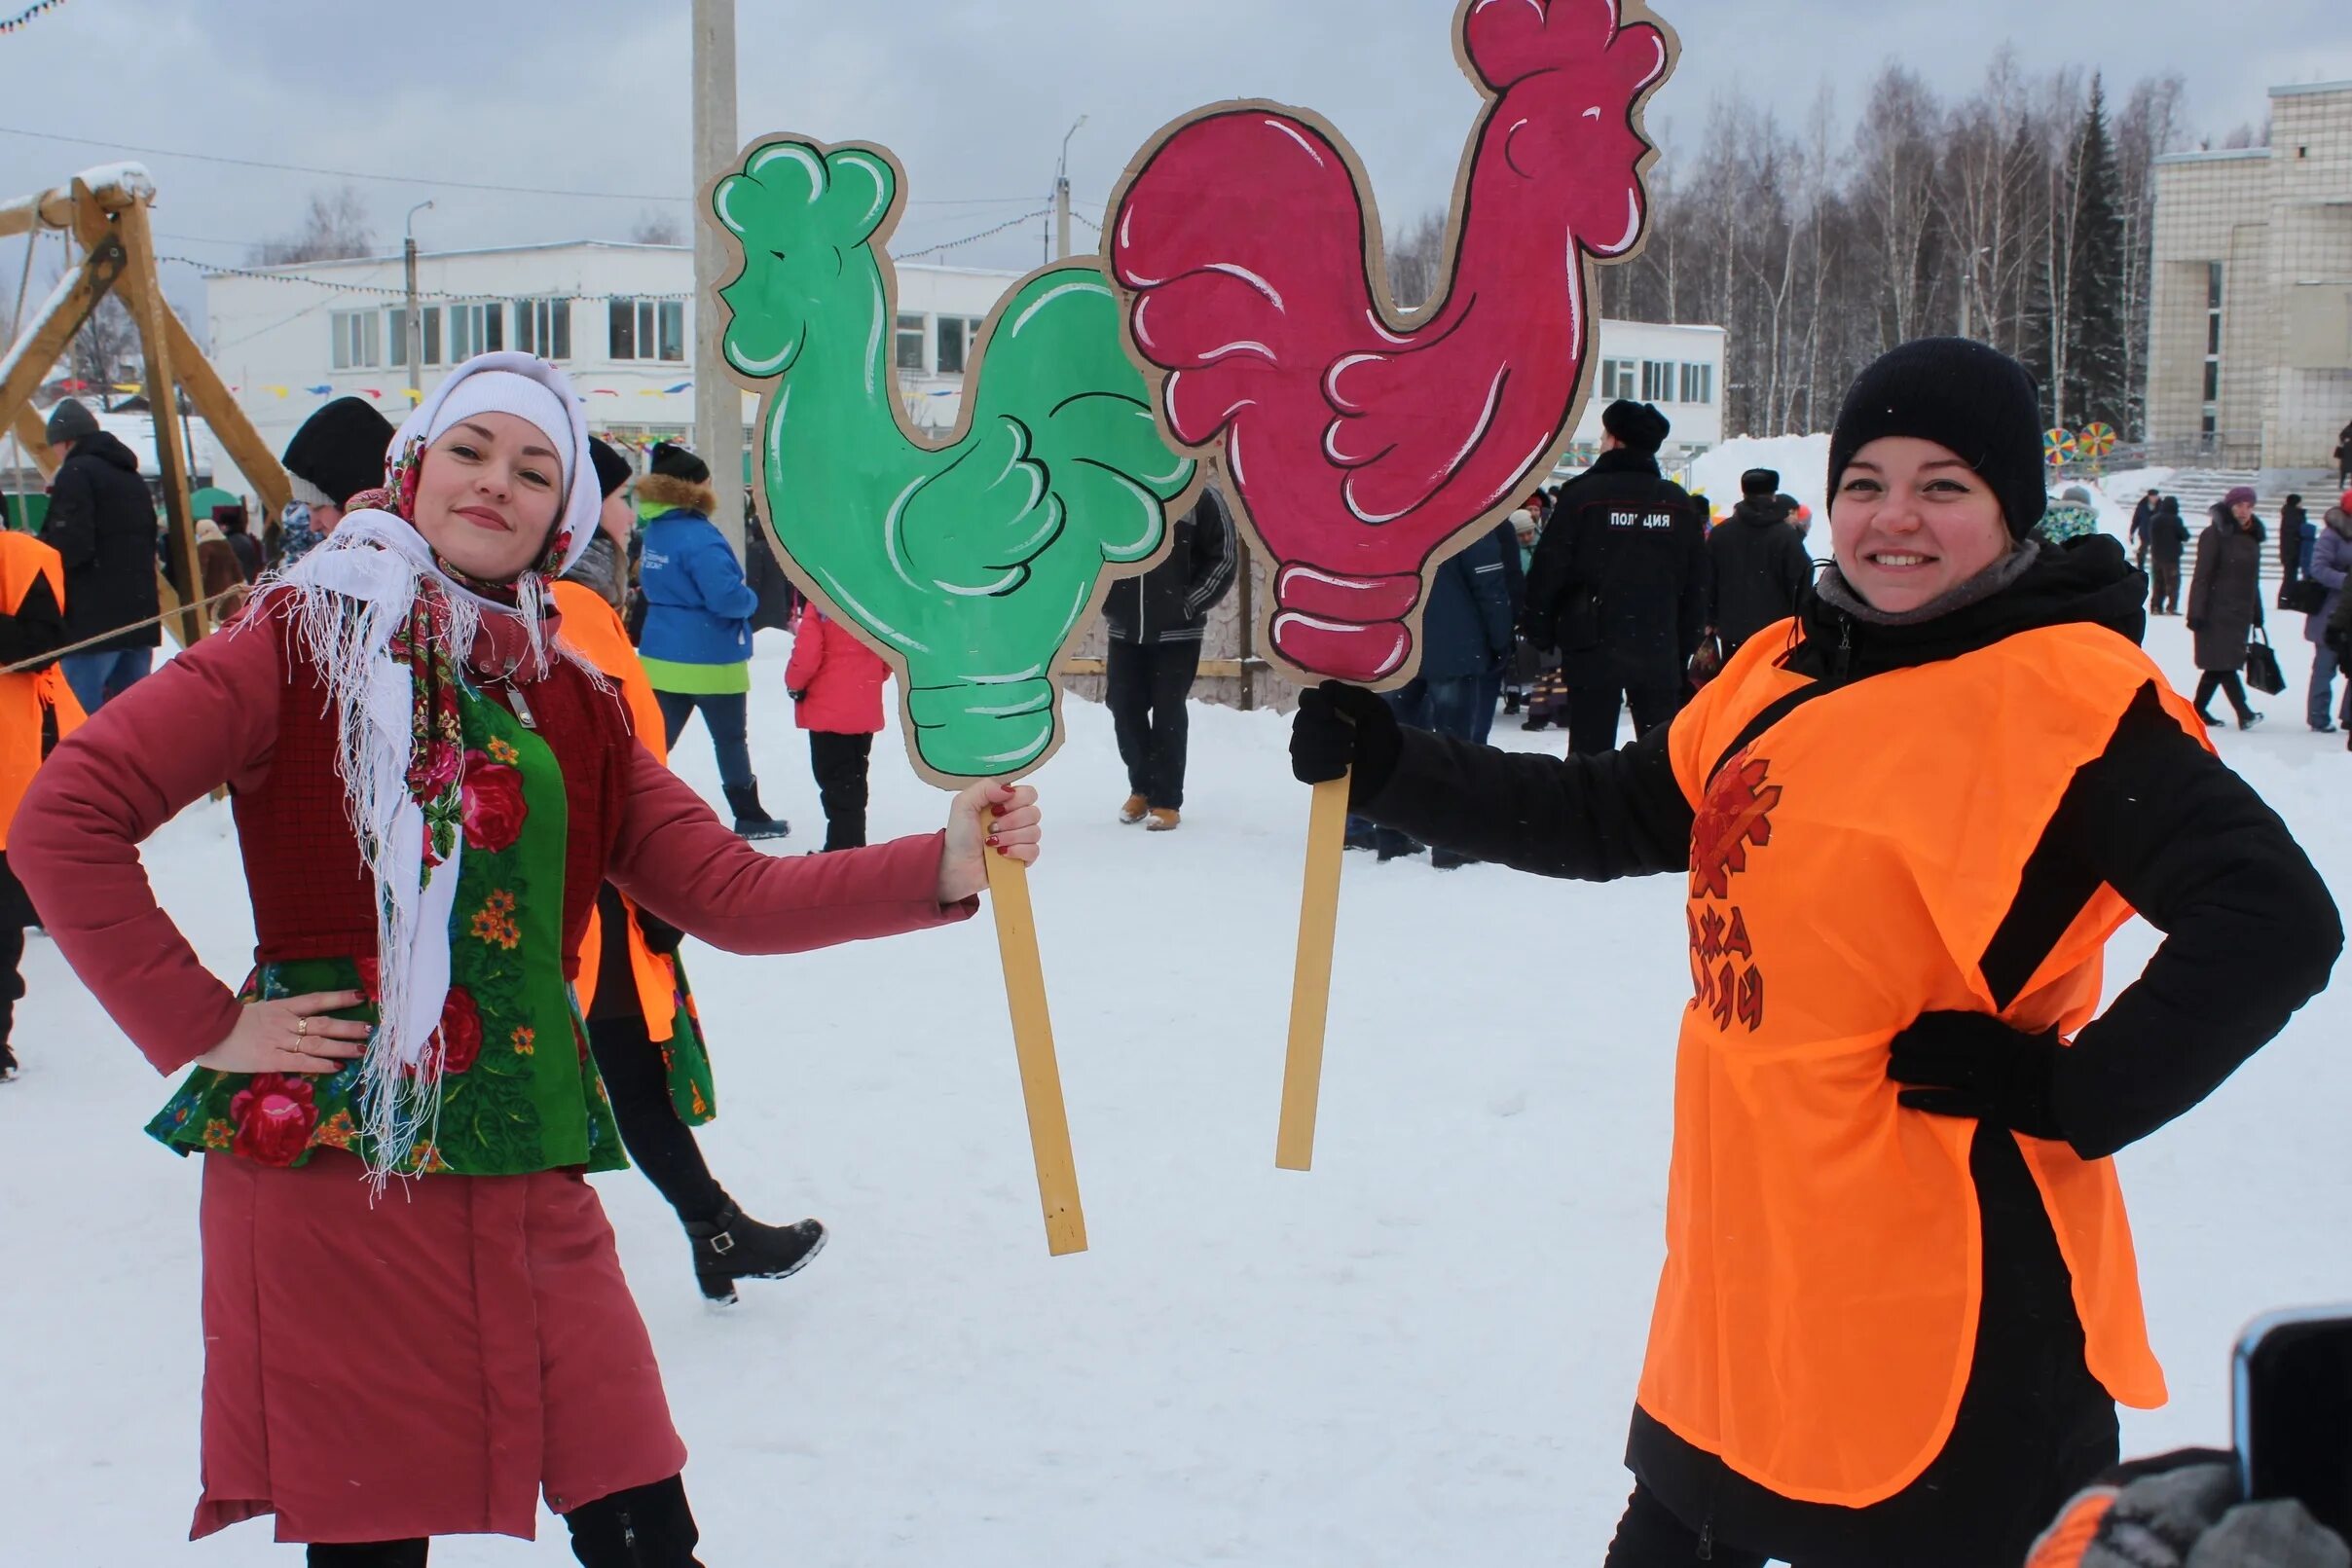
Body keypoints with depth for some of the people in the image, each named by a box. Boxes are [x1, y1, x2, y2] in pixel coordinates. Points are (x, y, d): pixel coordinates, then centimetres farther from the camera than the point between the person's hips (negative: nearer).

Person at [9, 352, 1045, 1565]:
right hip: (330, 1165, -4)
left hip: (526, 1182, 5)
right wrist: (199, 1024, -10)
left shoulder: (570, 706, 13)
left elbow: (734, 895, 7)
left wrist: (944, 865, -5)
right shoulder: (307, 641, -2)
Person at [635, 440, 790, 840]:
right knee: (731, 741, 10)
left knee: (656, 743, 9)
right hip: (710, 660, -7)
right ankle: (749, 816, 23)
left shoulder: (656, 530, 5)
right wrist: (750, 598, -7)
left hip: (662, 656, 7)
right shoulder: (697, 536, -22)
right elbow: (727, 596, -27)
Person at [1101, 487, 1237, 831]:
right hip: (1124, 629, 4)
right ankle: (1142, 787, 25)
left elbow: (1224, 556, -4)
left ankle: (1167, 800, 6)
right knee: (1124, 707, 7)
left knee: (1169, 713, -2)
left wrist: (1190, 605, -9)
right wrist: (1108, 603, 4)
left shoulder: (1200, 497, -7)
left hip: (1177, 631, -4)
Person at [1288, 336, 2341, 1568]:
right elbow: (1607, 817, 19)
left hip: (1942, 1289, -8)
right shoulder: (1783, 675, 8)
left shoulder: (2068, 693, -14)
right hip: (1743, 1259, 8)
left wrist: (2076, 1097, -19)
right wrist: (1388, 767, 12)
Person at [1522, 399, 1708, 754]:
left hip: (1594, 647, -3)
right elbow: (1697, 583, 9)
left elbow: (1549, 570, -7)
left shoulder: (1583, 495, -7)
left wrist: (1541, 632, 4)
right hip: (1660, 648, 3)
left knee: (1591, 745, 1)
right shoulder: (1677, 503, 6)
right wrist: (1685, 648, 15)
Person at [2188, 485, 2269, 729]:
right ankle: (2243, 712, -12)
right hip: (2217, 612, -7)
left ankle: (2199, 709, 16)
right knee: (2223, 663, -10)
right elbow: (2202, 577, -11)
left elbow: (2253, 579, 20)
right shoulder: (2215, 535, -8)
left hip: (2240, 613, 7)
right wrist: (2196, 614, -16)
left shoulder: (2252, 537, 14)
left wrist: (2257, 613, 18)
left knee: (2219, 665, 8)